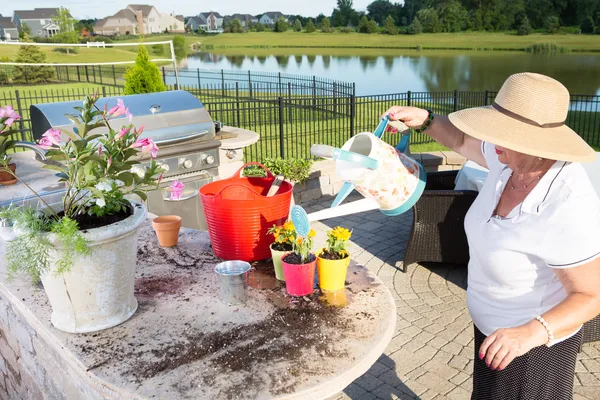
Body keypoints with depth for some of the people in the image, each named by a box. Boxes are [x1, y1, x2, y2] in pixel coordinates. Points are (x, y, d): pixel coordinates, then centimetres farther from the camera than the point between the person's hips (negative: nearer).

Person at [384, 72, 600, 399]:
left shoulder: (568, 208, -37)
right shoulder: (512, 159, -16)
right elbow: (463, 140, 4)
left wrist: (530, 333, -43)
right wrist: (425, 120, -13)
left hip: (536, 342, -8)